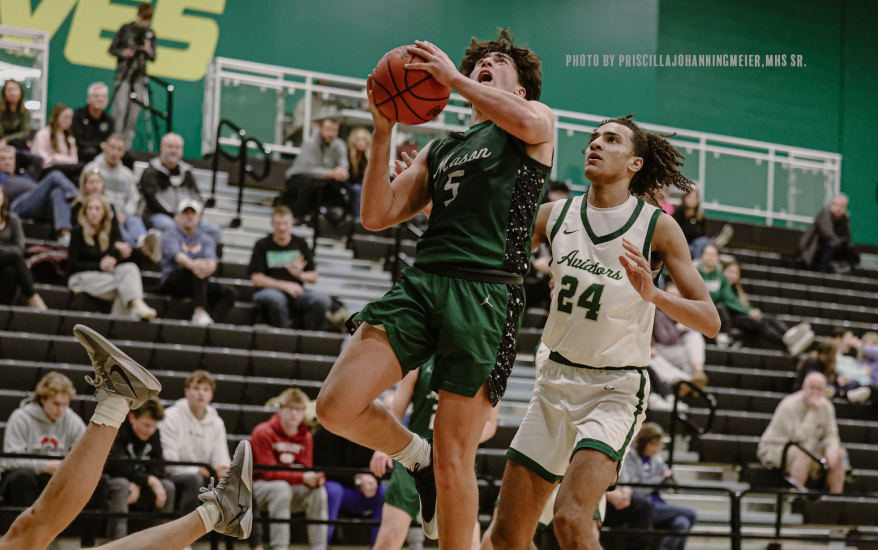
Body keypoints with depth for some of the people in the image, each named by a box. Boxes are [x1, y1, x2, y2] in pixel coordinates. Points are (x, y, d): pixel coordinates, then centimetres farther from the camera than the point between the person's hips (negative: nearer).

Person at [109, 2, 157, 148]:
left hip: (139, 77, 3)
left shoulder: (150, 34, 8)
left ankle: (127, 145, 5)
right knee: (120, 109, -11)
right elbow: (112, 49, 4)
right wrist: (122, 52, -16)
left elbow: (153, 58, 11)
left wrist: (149, 51, -11)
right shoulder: (126, 29, 1)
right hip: (123, 76, -3)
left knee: (134, 112, 0)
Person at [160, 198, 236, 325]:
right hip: (172, 280, -4)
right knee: (197, 271, -36)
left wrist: (210, 266, -36)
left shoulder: (206, 239, 16)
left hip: (198, 284, 4)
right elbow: (176, 255, -19)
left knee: (228, 293, -24)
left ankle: (213, 323, -47)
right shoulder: (169, 236, 5)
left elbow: (211, 258, -7)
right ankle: (199, 311, -55)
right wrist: (192, 264, -44)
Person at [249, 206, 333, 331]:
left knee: (322, 298, -26)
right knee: (275, 298, -40)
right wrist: (285, 285, -14)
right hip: (270, 290, -3)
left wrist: (299, 274, -11)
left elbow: (313, 277, 13)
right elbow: (256, 279, -4)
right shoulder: (262, 245, 4)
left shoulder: (300, 244, 13)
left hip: (296, 292, 3)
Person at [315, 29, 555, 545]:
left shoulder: (539, 117, 14)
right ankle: (417, 457, 16)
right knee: (337, 406, -13)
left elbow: (526, 122, -14)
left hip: (487, 293, -5)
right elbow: (377, 216, 17)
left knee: (454, 460, -5)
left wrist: (452, 76, -6)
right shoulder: (440, 150, 27)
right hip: (421, 283, 5)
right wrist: (383, 131, 9)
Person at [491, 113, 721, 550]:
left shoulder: (658, 227, -7)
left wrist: (653, 295, -28)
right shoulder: (555, 215, 3)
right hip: (557, 380, 5)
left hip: (615, 389, -4)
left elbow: (710, 322, -10)